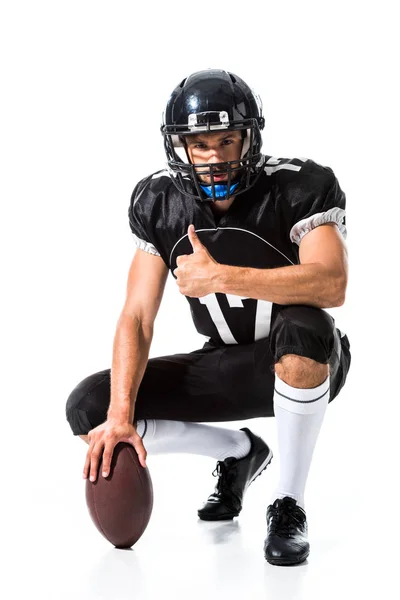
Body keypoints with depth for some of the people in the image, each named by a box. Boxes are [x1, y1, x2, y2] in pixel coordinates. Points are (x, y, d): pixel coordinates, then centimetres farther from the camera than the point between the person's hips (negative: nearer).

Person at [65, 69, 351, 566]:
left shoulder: (300, 186, -21)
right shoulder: (160, 203, -8)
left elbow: (331, 285, -38)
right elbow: (137, 317, -11)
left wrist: (219, 276, -37)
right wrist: (120, 416, -24)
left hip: (303, 368, -4)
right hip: (225, 368, 5)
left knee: (302, 325, -41)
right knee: (90, 408, -10)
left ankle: (289, 506, -20)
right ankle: (239, 452, 13)